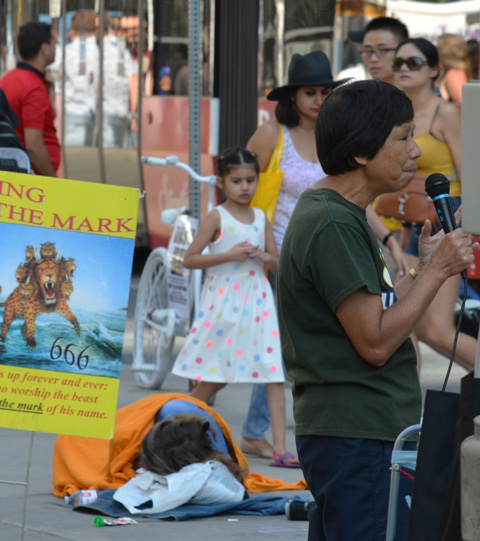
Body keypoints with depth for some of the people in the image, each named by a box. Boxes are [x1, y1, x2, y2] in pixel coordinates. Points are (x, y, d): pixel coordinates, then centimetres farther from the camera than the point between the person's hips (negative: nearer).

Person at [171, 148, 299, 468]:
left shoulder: (261, 218, 9)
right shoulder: (218, 217, -4)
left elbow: (277, 264, 14)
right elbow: (190, 259, -9)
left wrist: (263, 257, -8)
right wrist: (229, 255, -17)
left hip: (257, 300, 4)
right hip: (223, 301, -4)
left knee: (275, 374, -6)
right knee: (216, 376, 5)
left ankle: (280, 449, -9)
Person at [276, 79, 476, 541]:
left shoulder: (337, 214, 17)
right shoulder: (333, 224, -16)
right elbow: (375, 342, -18)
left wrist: (423, 268, 11)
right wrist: (436, 272, -11)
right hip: (358, 435, -11)